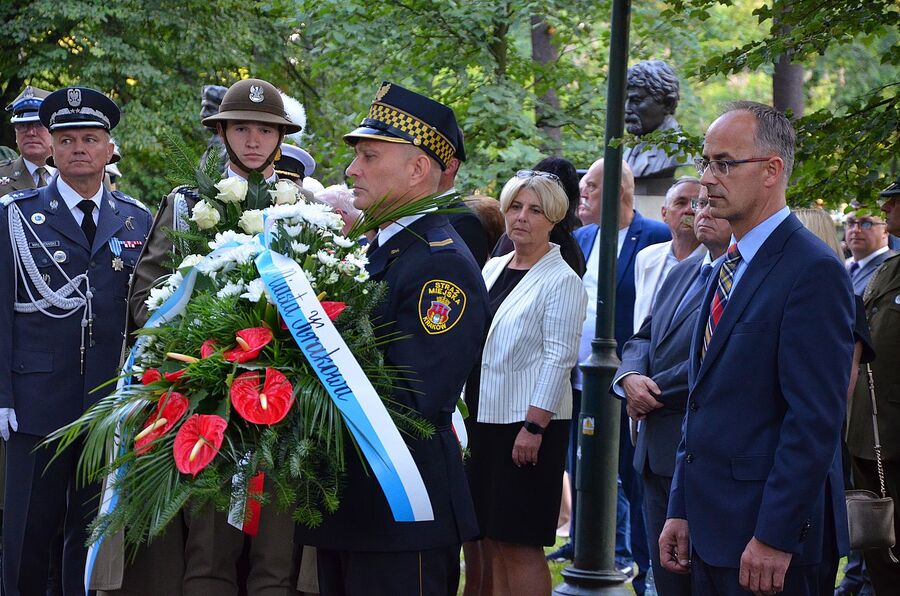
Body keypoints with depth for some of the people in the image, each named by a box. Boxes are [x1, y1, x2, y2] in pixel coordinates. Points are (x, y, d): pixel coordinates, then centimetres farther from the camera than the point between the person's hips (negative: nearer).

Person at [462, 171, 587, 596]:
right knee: (479, 537, 10)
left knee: (517, 543, -6)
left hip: (528, 423, -7)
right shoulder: (493, 268, 13)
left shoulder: (562, 281, -9)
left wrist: (534, 427, -19)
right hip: (480, 417, 7)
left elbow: (559, 358, -14)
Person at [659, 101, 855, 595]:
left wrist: (774, 537, -21)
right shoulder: (728, 268, 16)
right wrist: (682, 512, 14)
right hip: (710, 534, 9)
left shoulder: (813, 271, -14)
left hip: (772, 539, -8)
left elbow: (815, 420, -19)